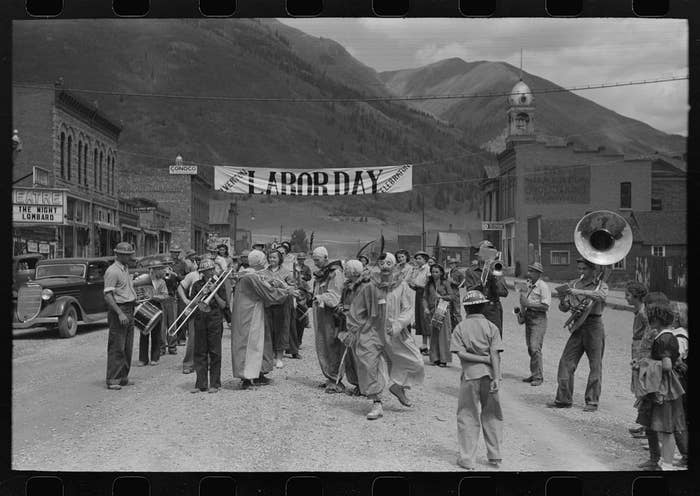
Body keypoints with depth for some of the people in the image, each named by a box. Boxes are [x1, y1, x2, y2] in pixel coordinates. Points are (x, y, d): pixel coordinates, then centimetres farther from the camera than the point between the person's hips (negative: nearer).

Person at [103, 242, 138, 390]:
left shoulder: (125, 269, 15)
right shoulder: (112, 271, -14)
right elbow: (108, 295, -20)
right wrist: (120, 313, -25)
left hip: (129, 310, 9)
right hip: (118, 309, -9)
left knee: (127, 347, 12)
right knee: (117, 347, -7)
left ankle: (123, 377, 21)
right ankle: (112, 380, -2)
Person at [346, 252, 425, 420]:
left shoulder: (402, 287, -1)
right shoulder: (369, 287, -3)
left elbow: (408, 310, -5)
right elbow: (356, 311, 7)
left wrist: (397, 325, -20)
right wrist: (356, 330, 5)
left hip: (396, 335, 1)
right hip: (372, 333, -1)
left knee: (415, 362, 0)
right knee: (369, 367, -8)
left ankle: (398, 386, 28)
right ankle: (377, 404, 7)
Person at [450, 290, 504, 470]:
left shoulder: (460, 327, 2)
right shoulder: (491, 327, 2)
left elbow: (461, 353, -10)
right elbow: (495, 354, -6)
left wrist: (483, 359, -6)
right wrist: (496, 378, -9)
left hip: (470, 374, -1)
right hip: (488, 374, 1)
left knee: (467, 417, 6)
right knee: (492, 416, 14)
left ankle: (467, 459, 5)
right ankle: (495, 456, 20)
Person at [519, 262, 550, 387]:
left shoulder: (543, 286, -9)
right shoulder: (529, 286, 16)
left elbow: (545, 306, -17)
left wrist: (528, 304, -18)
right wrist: (522, 308, 4)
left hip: (539, 319, -8)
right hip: (528, 318, 8)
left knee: (535, 348, -13)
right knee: (530, 348, 10)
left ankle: (538, 377, -8)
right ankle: (533, 374, 18)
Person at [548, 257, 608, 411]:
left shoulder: (600, 285, 2)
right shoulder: (573, 284, 13)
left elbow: (601, 295, -23)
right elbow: (564, 308, 10)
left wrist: (580, 292, -31)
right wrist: (563, 301, -13)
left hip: (594, 325, -4)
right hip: (578, 326, 4)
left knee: (595, 365, -1)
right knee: (566, 362, 0)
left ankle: (592, 401, 7)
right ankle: (563, 399, 8)